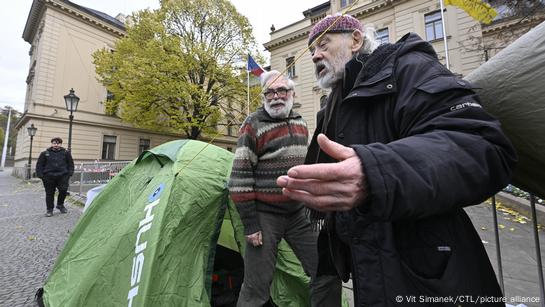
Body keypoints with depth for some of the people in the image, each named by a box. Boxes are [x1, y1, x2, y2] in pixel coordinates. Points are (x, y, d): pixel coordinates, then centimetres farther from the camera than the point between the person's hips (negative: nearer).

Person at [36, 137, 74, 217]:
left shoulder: (66, 153, 6)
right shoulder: (45, 153, 6)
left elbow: (70, 164, 11)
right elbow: (39, 165, 10)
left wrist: (70, 173, 1)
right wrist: (40, 175, 1)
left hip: (62, 176, 0)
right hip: (49, 177, 1)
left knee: (63, 190, -9)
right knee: (49, 194, 6)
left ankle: (60, 205, 16)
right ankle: (49, 210, 18)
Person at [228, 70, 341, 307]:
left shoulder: (301, 123, 9)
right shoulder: (254, 125, -10)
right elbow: (240, 177, -13)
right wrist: (250, 222, -14)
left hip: (299, 213, 6)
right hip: (265, 214, -5)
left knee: (328, 274, 9)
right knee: (256, 287, 5)